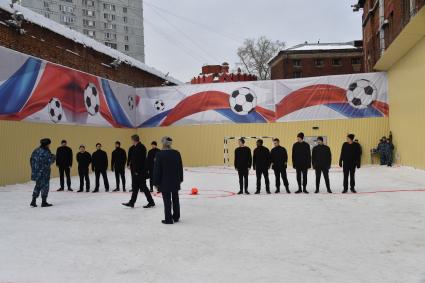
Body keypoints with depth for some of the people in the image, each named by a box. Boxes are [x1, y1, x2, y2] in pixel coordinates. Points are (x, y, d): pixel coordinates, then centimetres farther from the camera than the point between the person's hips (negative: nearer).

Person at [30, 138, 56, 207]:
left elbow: (31, 160, 12)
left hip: (36, 172, 7)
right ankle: (44, 202, 9)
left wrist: (34, 169, 18)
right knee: (45, 186, 4)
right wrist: (53, 157, 1)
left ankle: (33, 201, 19)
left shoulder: (36, 151, 8)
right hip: (44, 172, -7)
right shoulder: (46, 152, -17)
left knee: (38, 186, 19)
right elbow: (49, 162, -18)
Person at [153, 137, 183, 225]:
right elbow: (180, 167, 7)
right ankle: (176, 217, 26)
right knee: (175, 199, 16)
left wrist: (156, 182, -4)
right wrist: (180, 178, 18)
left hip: (165, 182, -5)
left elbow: (157, 169, -11)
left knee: (167, 200, 2)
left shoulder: (159, 154, -13)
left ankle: (168, 219, 6)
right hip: (175, 181, 5)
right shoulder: (177, 153, 0)